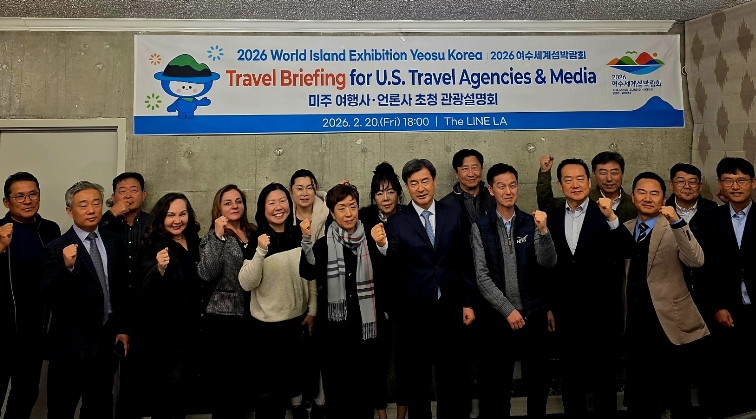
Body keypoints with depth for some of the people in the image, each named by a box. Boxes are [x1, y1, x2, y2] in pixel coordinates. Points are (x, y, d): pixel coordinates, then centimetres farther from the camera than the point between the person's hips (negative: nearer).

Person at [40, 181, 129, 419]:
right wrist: (67, 267, -35)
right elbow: (48, 299, -19)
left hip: (107, 341, 5)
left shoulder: (113, 243, 3)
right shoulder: (57, 248, -13)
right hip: (71, 344, -5)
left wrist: (123, 328, 9)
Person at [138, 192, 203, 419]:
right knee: (166, 396, 1)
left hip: (190, 329, 6)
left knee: (187, 386, 19)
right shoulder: (153, 247, -14)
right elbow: (147, 292, -26)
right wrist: (160, 269, -41)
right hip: (163, 333, -6)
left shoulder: (195, 243, 2)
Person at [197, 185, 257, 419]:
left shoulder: (253, 234, 9)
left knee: (246, 378, 16)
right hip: (224, 318, -5)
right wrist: (218, 236, -23)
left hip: (252, 316, 5)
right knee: (226, 381, 3)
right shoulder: (213, 237, -4)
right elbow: (206, 274, -21)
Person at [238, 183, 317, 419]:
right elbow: (246, 284, -19)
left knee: (291, 379, 20)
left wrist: (312, 311, 6)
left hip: (297, 320, 4)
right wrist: (260, 252, -31)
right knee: (268, 385, 8)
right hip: (266, 323, -4)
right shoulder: (254, 240, -11)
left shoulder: (300, 236, -1)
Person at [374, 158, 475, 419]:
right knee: (416, 378, 15)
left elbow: (465, 262, 4)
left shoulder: (453, 215, 0)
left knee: (452, 376, 17)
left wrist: (467, 303, 3)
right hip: (414, 312, -1)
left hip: (450, 309, 2)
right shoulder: (397, 222, -6)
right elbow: (394, 268, -14)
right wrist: (383, 245, -33)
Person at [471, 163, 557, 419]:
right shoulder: (480, 228, -2)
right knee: (496, 385, 9)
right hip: (497, 317, -1)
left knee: (538, 382, 13)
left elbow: (548, 264, -9)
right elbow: (482, 276, -6)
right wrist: (508, 310, -12)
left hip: (533, 315, 1)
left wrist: (544, 231, -25)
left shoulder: (532, 223, 2)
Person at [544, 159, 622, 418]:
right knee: (570, 375, 15)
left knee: (603, 374, 9)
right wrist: (549, 306, 8)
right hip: (566, 310, 3)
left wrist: (612, 218, -32)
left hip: (601, 309, -3)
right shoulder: (552, 217, 3)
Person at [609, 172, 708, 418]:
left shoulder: (674, 228, -5)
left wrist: (677, 222, -33)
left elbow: (696, 261, -20)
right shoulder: (624, 229, 8)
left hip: (671, 327, -4)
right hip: (635, 329, 4)